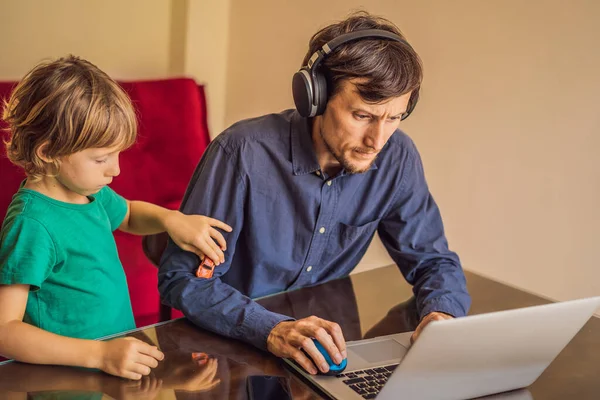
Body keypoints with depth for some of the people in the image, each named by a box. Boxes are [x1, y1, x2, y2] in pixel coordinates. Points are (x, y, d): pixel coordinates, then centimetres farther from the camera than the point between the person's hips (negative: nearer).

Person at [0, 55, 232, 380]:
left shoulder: (91, 192, 6)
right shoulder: (32, 223, -18)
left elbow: (128, 214, 29)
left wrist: (172, 219, 8)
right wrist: (100, 354, -28)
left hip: (120, 362, 8)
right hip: (71, 380, -8)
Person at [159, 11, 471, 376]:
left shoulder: (396, 158, -9)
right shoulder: (244, 153, -22)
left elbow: (434, 261, 3)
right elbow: (180, 278, -19)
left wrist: (442, 313, -20)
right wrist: (271, 329, -34)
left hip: (323, 347, 3)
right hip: (232, 348, -3)